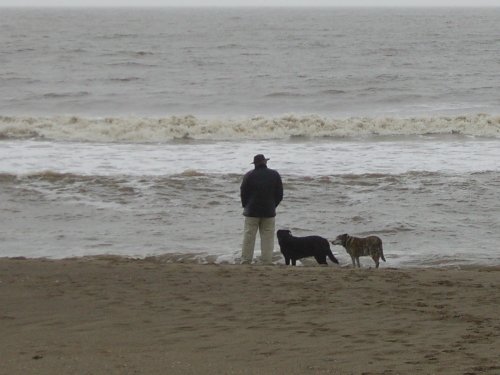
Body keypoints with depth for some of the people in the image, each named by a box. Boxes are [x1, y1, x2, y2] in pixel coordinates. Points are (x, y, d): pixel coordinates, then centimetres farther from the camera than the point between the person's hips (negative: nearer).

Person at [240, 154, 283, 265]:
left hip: (252, 211, -1)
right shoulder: (274, 175, 1)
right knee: (267, 239, 4)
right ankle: (267, 263, 0)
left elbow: (243, 193, 0)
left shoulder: (249, 175, -5)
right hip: (269, 212, 1)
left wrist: (246, 207, 14)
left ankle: (245, 262, 0)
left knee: (248, 239, 2)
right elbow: (280, 194, 6)